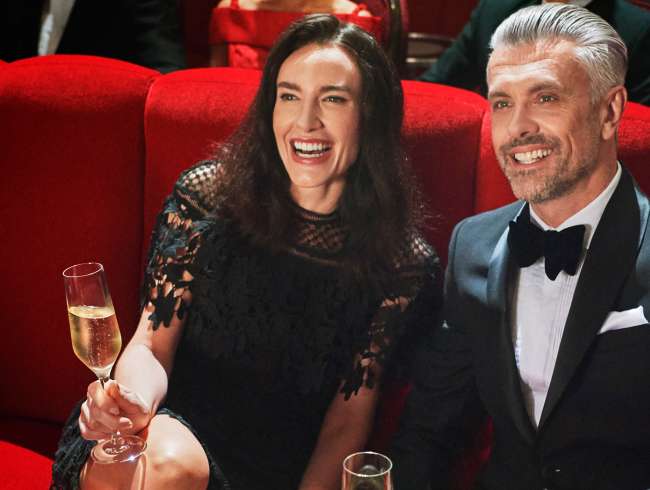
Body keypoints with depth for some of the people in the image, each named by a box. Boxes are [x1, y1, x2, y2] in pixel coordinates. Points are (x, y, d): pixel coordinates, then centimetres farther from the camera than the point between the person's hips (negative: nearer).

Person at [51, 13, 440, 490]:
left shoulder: (403, 266, -7)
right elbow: (152, 346, -4)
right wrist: (136, 397, -26)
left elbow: (347, 425, -1)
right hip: (175, 427, 0)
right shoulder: (205, 196, -6)